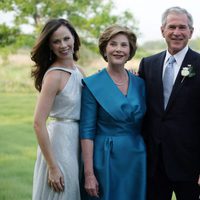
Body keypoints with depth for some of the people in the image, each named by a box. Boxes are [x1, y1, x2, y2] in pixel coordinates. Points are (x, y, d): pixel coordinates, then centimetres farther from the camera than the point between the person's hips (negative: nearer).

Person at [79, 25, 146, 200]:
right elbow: (87, 132, -10)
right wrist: (89, 174, -14)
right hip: (106, 160, -4)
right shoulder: (92, 85, -7)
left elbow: (144, 126, 12)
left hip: (137, 160, 4)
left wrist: (149, 161, 6)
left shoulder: (139, 84, 6)